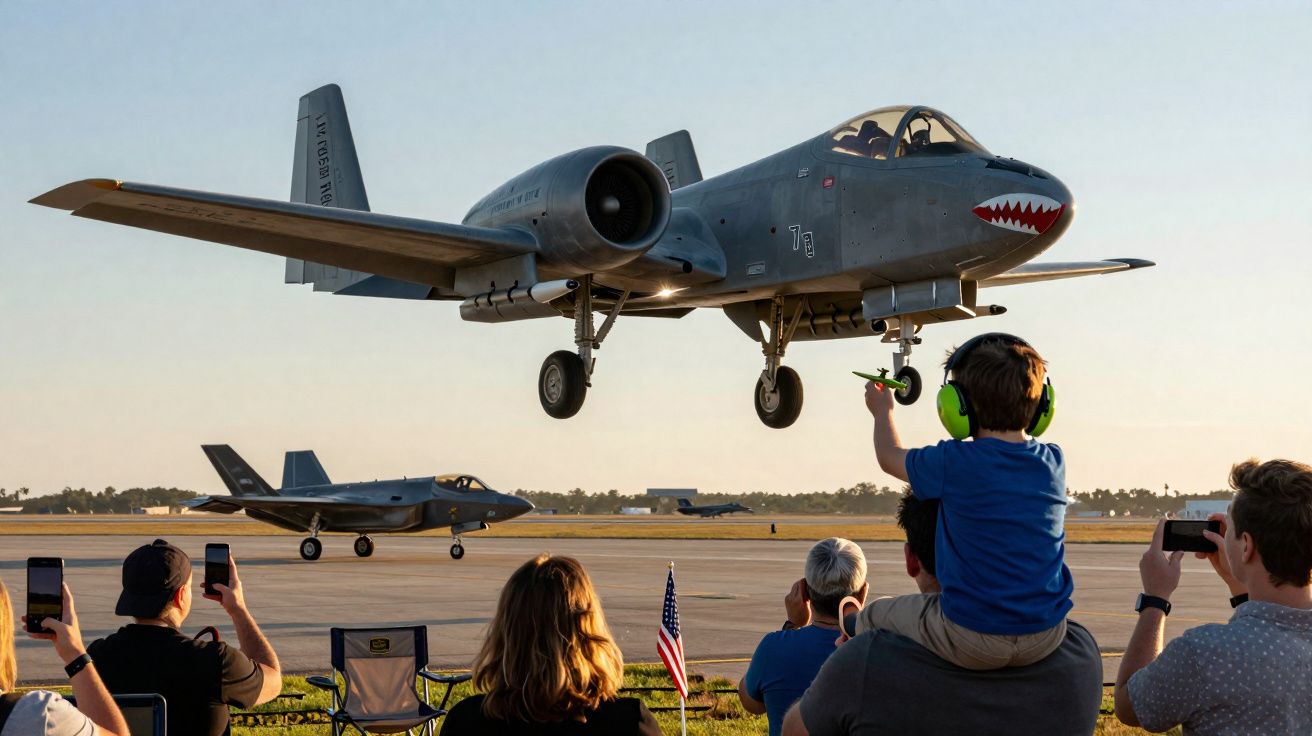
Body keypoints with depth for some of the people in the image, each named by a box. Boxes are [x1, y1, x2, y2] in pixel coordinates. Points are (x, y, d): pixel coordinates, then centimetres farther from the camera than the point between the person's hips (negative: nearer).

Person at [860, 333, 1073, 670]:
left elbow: (890, 457, 8)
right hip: (1046, 638, 5)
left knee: (872, 617, 20)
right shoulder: (1054, 462, -2)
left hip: (972, 639, -5)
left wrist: (882, 410, 29)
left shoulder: (953, 464, -14)